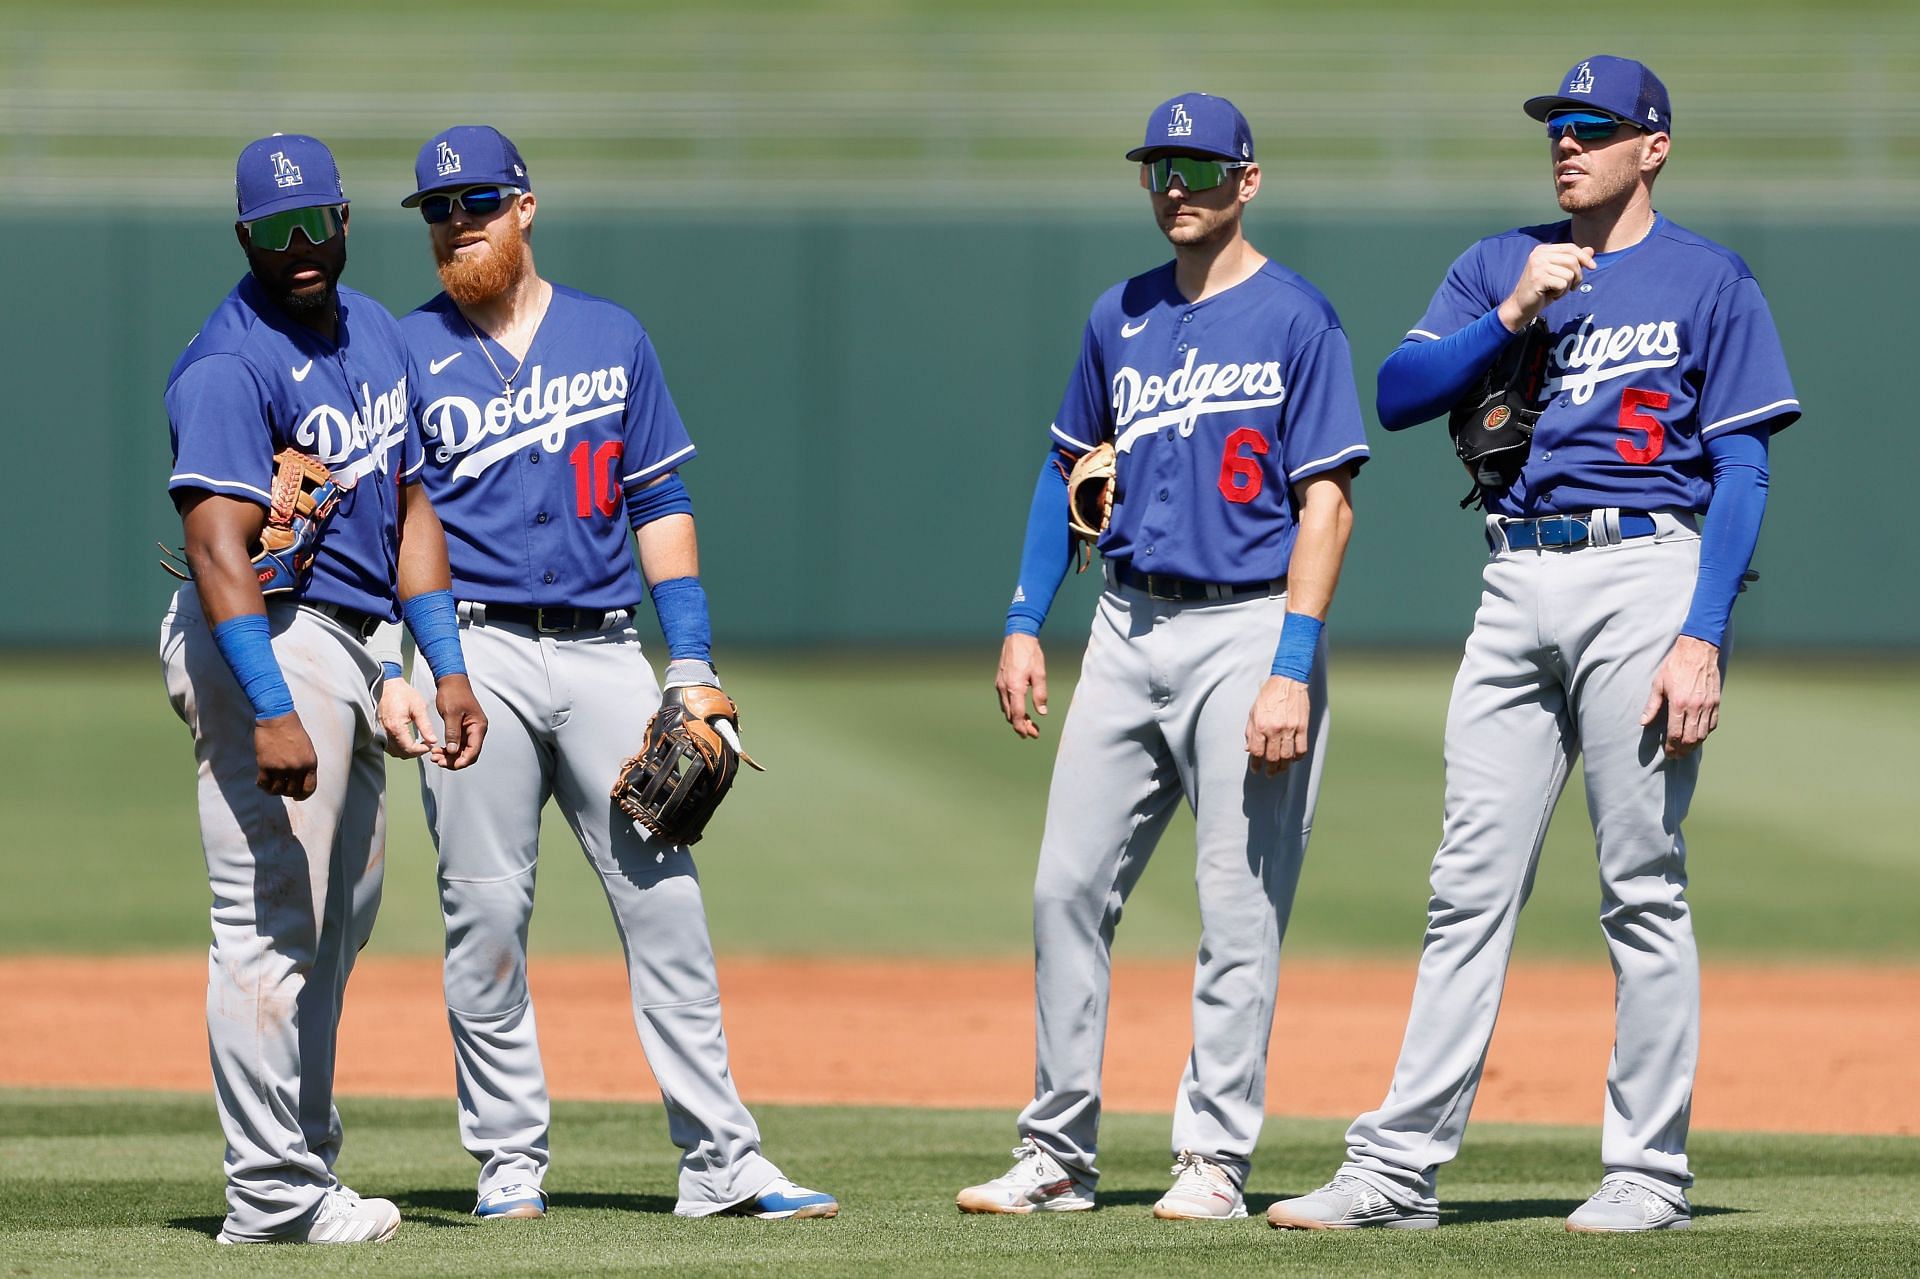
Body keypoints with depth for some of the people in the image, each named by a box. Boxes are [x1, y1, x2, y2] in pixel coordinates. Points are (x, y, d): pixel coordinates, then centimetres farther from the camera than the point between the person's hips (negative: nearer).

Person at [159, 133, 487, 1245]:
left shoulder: (376, 331, 12)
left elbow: (407, 505, 18)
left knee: (343, 914, 16)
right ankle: (275, 1194, -9)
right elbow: (220, 544, -25)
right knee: (273, 922, -10)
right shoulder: (232, 363, -16)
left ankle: (306, 1161, 26)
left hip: (351, 647, 10)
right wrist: (270, 709, -33)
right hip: (269, 641, -10)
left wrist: (449, 666, 11)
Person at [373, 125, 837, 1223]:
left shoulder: (613, 339, 13)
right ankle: (510, 1163, 6)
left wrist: (692, 663, 5)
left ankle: (721, 1160, -4)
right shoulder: (408, 353, 6)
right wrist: (392, 670, -9)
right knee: (487, 916, -2)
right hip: (475, 656, -2)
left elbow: (662, 504, 13)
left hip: (606, 651, 2)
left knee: (666, 902, -4)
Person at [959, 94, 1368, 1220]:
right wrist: (1025, 626, 13)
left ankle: (1216, 1159, 2)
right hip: (1129, 629, 6)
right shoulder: (1123, 318, 13)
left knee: (1240, 911, -3)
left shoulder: (1296, 319, -6)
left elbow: (1327, 502, -11)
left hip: (1247, 631, -6)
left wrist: (1292, 670, -19)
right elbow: (1071, 470, 22)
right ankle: (1058, 1157, 8)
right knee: (1069, 888, 3)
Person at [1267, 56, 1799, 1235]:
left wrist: (1703, 639, -13)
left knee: (1644, 892, -3)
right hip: (1517, 585, 5)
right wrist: (1515, 313, -9)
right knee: (1470, 884, 2)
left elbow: (1742, 472, -4)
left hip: (1642, 575, -5)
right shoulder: (1499, 266, 16)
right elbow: (1397, 395, 5)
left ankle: (1650, 1172, 2)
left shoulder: (1709, 282, 2)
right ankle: (1399, 1168, 0)